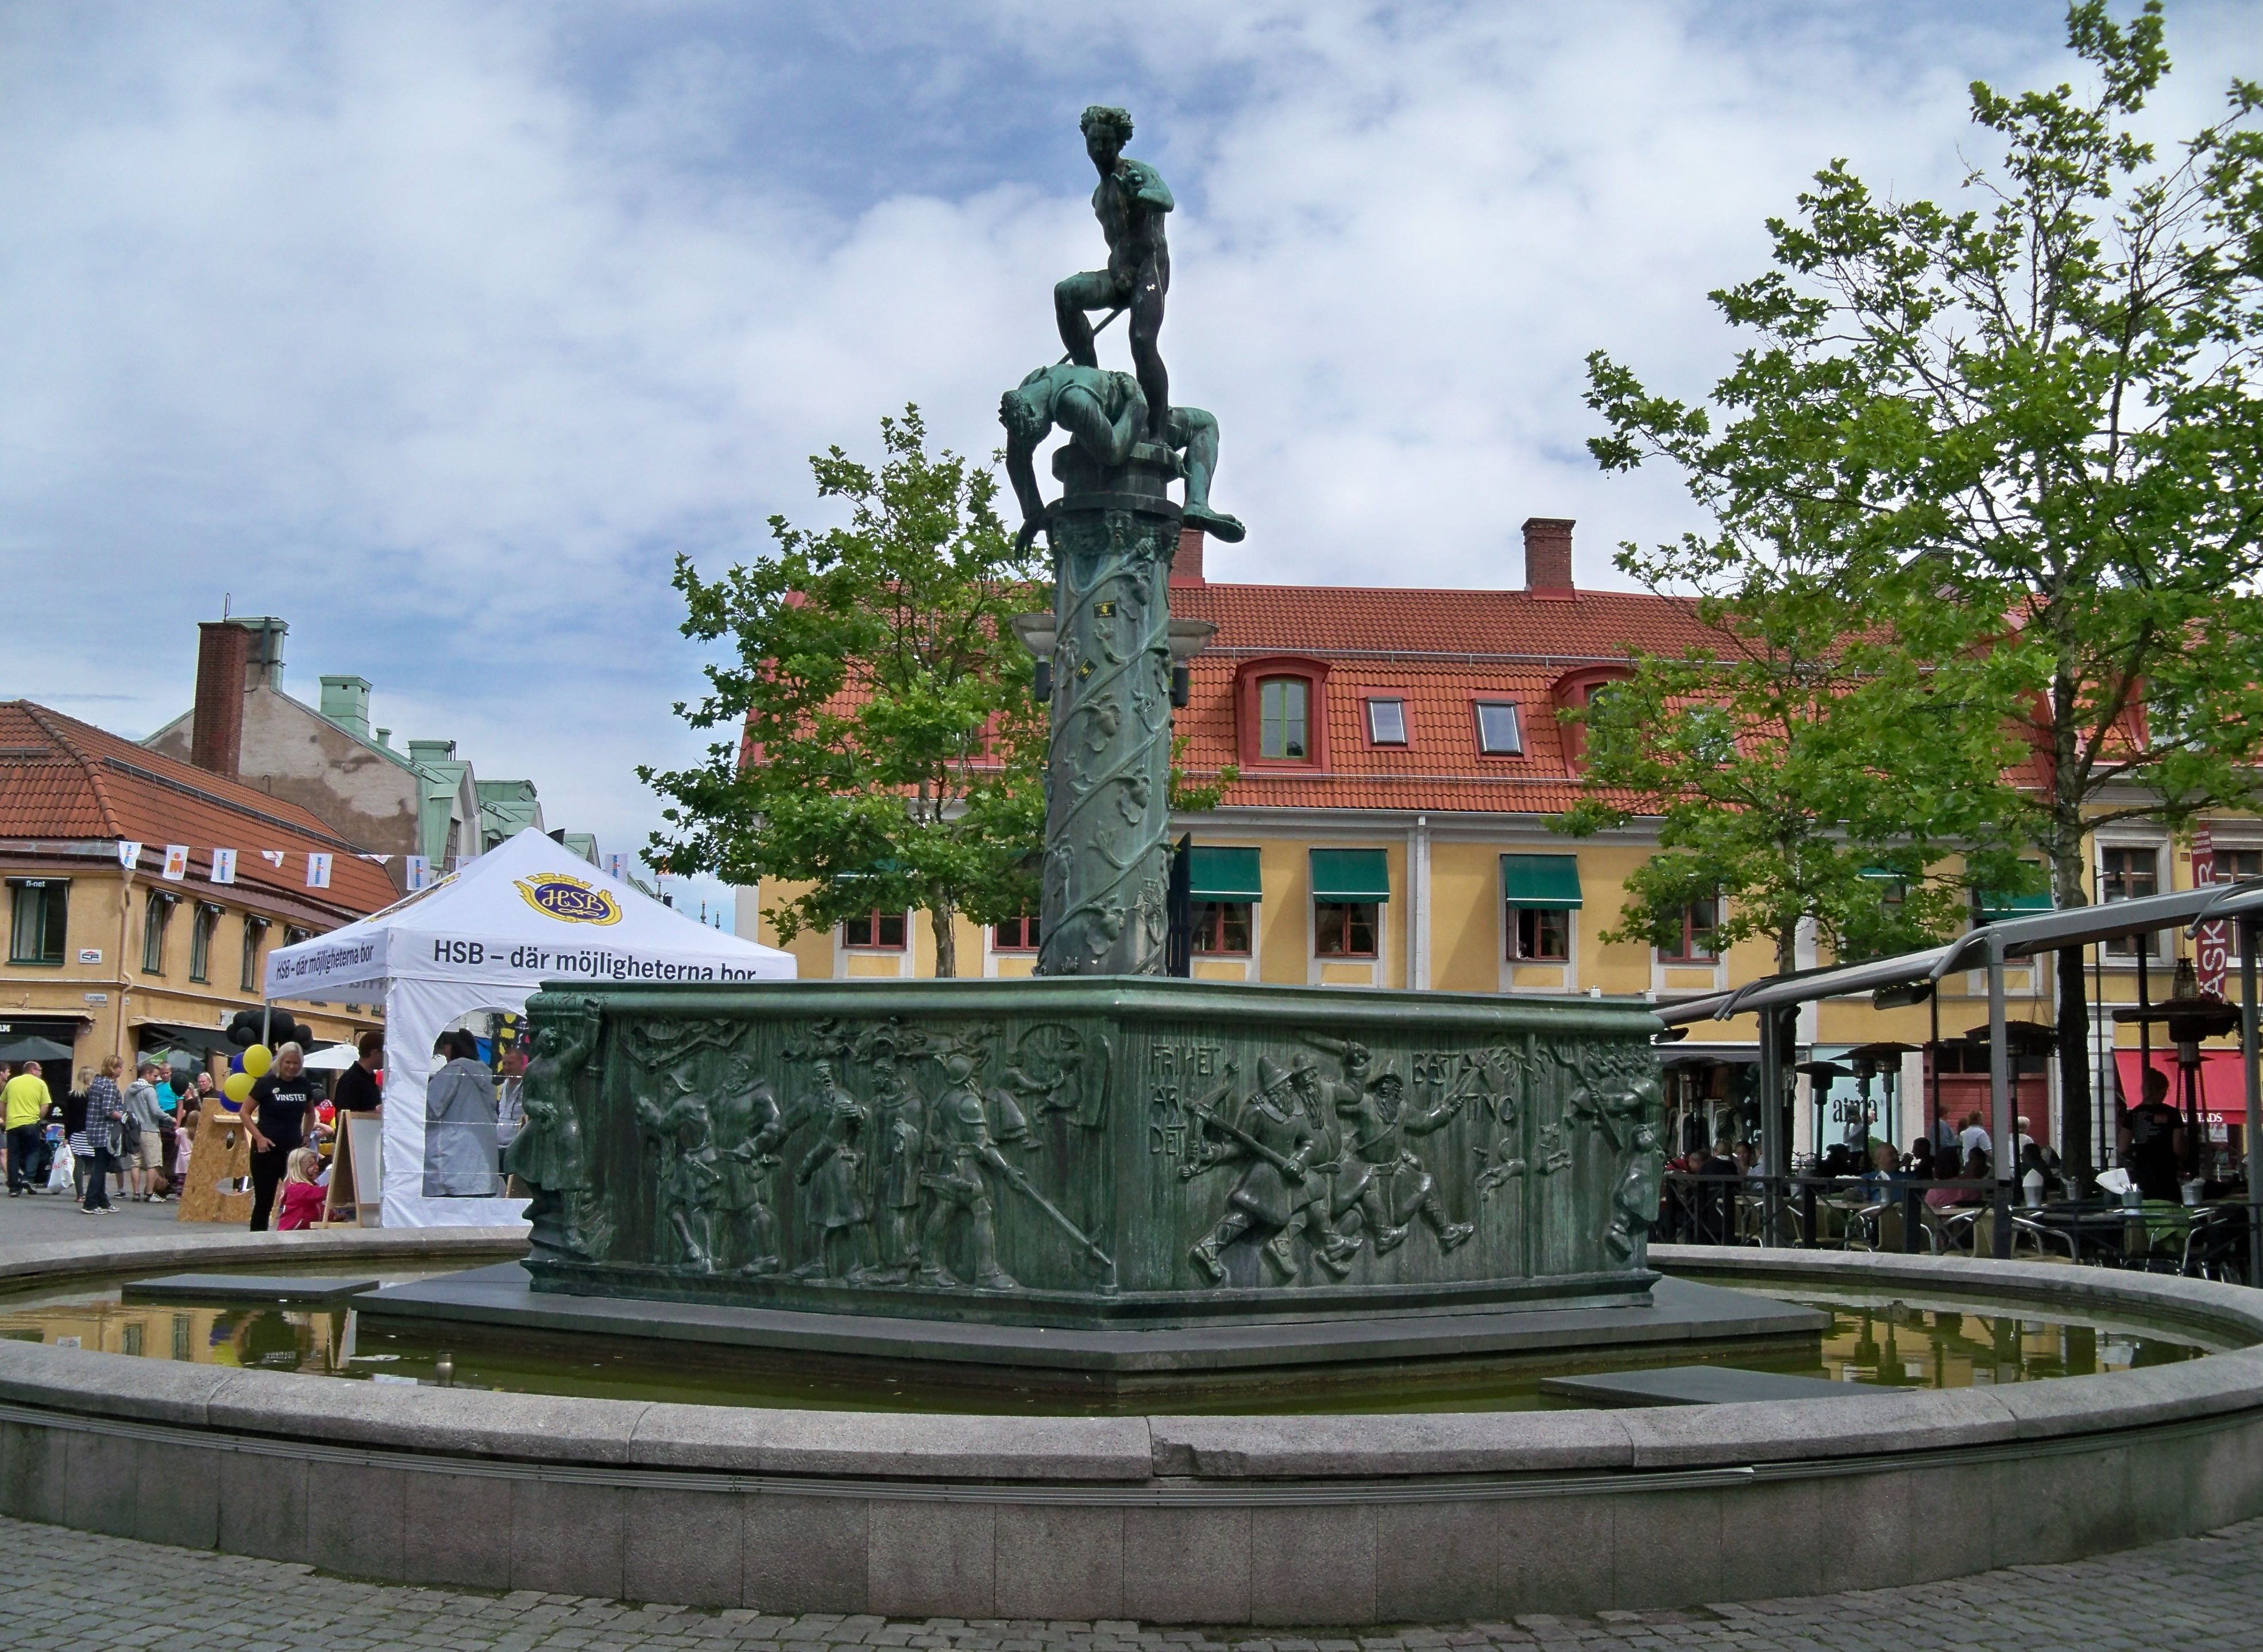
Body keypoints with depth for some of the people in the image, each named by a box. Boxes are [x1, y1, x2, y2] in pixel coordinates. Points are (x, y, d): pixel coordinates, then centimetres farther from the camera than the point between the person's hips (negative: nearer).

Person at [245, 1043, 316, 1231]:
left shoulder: (305, 1085, 5)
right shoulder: (267, 1084, -7)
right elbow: (245, 1113, -2)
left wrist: (306, 1135, 10)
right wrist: (259, 1137, -13)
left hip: (294, 1150, 4)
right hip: (267, 1150, -4)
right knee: (264, 1201, 2)